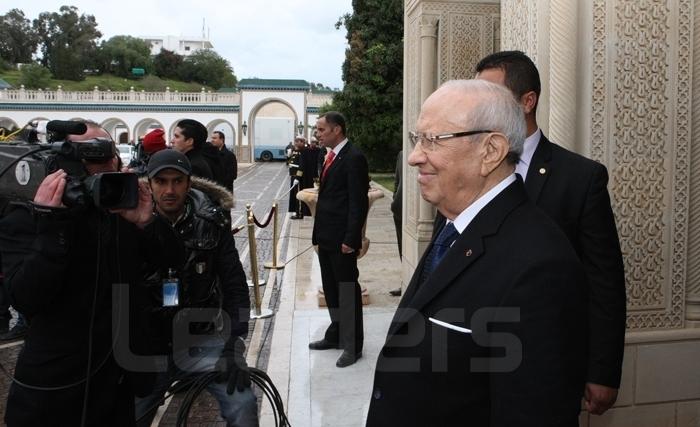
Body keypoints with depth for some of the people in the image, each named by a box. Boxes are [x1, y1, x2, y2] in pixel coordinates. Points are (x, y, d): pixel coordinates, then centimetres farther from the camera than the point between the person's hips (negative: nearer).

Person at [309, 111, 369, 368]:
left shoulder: (353, 158, -15)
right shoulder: (331, 157, 12)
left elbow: (359, 202, -18)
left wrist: (350, 239, -20)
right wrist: (319, 231, 14)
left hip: (342, 239, -9)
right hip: (326, 236, 9)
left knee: (347, 291, 2)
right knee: (331, 289, 18)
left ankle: (352, 346, 14)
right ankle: (336, 335, 33)